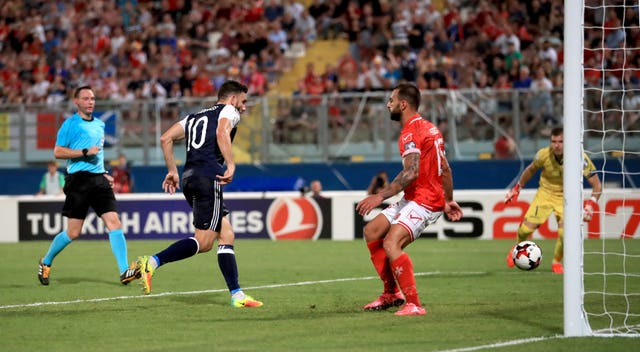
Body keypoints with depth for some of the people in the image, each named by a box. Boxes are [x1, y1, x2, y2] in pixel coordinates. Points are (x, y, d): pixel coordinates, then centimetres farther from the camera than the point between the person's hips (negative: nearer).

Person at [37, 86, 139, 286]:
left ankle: (124, 272, -14)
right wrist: (85, 152, -16)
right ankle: (46, 262, 22)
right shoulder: (71, 124, -3)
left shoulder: (99, 125, 19)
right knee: (73, 233, -2)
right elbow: (58, 152, -9)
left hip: (98, 179, 6)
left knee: (114, 223, -10)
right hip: (79, 179, -6)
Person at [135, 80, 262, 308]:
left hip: (189, 178, 9)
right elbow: (222, 133, -15)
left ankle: (236, 295, 4)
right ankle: (152, 262, -21)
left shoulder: (194, 117, 28)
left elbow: (166, 138, 18)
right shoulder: (229, 111, 8)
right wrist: (231, 165, -21)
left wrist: (173, 171, 21)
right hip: (209, 177, -9)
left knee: (226, 236, 9)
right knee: (203, 242, -9)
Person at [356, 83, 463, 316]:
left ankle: (413, 304, -25)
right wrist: (448, 201, 26)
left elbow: (411, 173, -27)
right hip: (413, 199, 11)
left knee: (391, 243, -24)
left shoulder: (410, 133, -15)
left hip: (424, 201, -11)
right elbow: (445, 169, 20)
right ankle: (391, 294, 15)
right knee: (371, 231, 11)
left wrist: (380, 197, -29)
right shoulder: (428, 128, 16)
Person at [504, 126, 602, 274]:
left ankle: (557, 262, 11)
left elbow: (597, 185, -21)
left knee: (564, 233, -19)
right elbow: (531, 170, 5)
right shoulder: (544, 154, -20)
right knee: (527, 227, -8)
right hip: (545, 193, 1)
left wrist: (590, 205, -35)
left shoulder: (580, 158, -26)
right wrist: (517, 189, 10)